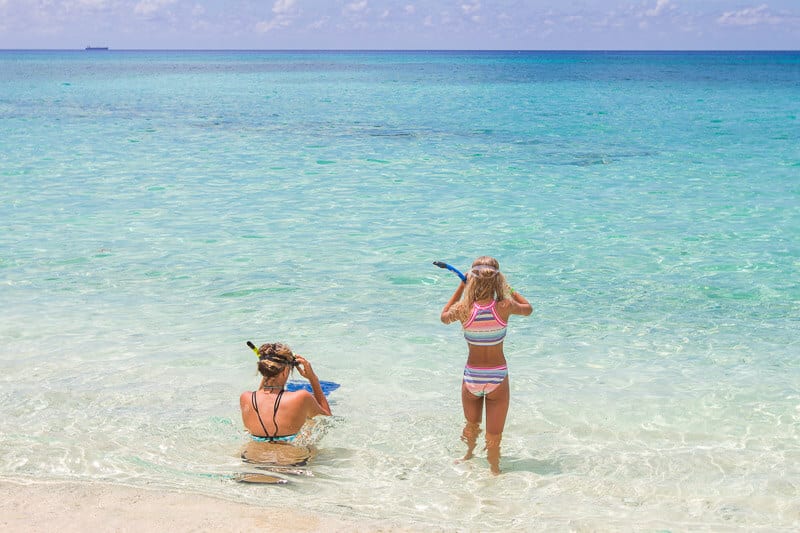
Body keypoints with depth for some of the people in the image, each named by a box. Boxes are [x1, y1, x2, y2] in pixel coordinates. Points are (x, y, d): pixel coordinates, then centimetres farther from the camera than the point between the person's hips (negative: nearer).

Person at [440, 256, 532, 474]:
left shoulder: (464, 309, -16)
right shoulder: (505, 307, -16)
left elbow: (444, 316, 9)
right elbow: (528, 309, 7)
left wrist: (460, 288, 9)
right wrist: (508, 289, 14)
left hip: (472, 376, 2)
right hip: (498, 377, -1)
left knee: (472, 425, 26)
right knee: (494, 436, 11)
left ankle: (469, 456, 49)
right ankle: (494, 471, 22)